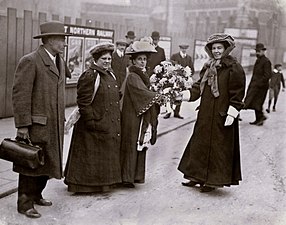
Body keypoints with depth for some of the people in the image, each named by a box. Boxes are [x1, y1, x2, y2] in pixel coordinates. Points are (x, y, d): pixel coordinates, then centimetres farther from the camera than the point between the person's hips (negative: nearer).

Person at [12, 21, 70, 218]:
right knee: (31, 164, 1)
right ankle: (25, 203, 13)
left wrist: (61, 120, 13)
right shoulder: (30, 61, -12)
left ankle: (36, 195, 31)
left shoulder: (60, 61, 13)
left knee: (47, 163, 15)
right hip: (36, 125, -8)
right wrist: (22, 125, -18)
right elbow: (20, 94, -16)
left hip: (55, 126, 8)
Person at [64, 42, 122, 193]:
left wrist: (116, 120, 16)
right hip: (94, 125, -9)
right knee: (90, 158, 1)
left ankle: (104, 181, 29)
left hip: (110, 125, 9)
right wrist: (91, 121, -19)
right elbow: (83, 103, -17)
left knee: (106, 156, 16)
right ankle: (86, 184, 13)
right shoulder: (89, 76, -14)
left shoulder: (110, 75, 12)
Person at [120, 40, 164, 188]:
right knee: (131, 146, -4)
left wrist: (159, 97, -3)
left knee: (141, 146, 12)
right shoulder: (132, 77, -13)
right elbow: (143, 92, -26)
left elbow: (146, 93, 12)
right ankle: (127, 177, 3)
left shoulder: (143, 76, 16)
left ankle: (136, 175, 20)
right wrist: (160, 97, -32)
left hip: (142, 117, 9)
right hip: (132, 117, -9)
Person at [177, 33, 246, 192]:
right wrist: (183, 95, -4)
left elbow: (237, 94, -12)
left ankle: (213, 181, 14)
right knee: (200, 144, 13)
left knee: (218, 147, 2)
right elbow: (199, 88, 10)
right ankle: (199, 177, 26)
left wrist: (231, 114, -17)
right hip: (205, 114, 7)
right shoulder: (208, 67, 11)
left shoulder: (234, 68, -10)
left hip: (221, 116, -7)